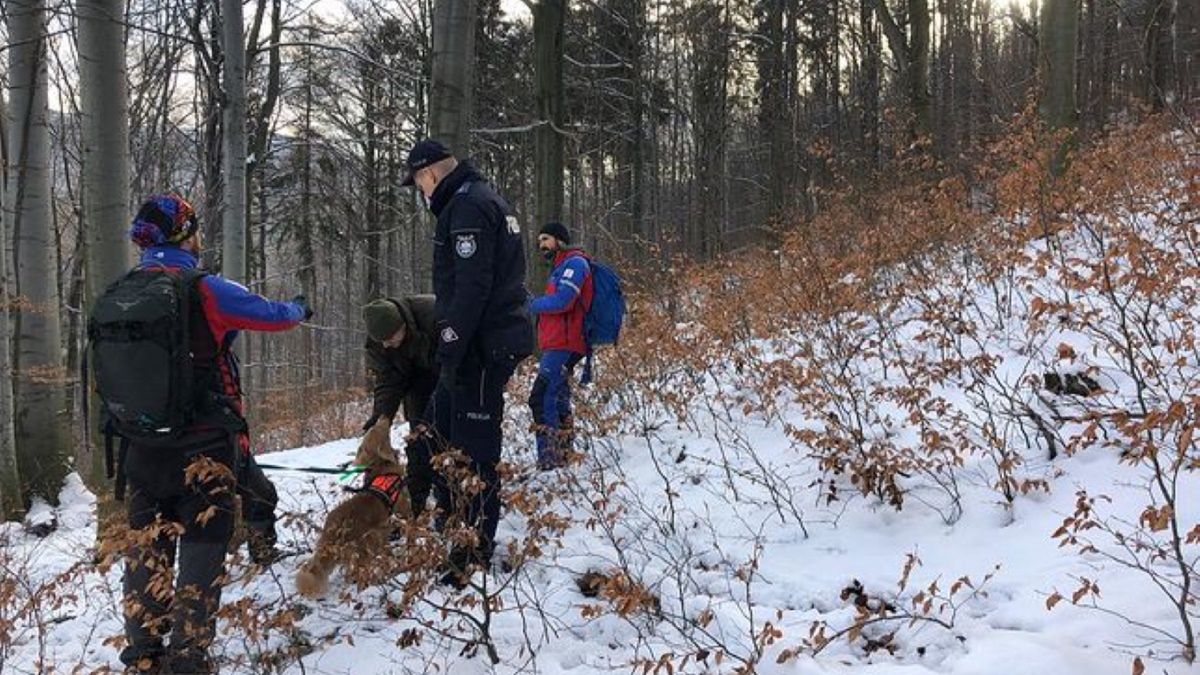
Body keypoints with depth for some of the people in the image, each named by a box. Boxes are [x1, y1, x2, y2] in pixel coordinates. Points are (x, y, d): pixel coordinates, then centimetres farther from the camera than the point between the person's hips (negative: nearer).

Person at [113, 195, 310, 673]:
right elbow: (274, 315, -1)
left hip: (142, 449, 5)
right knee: (201, 551, 4)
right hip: (204, 449, -5)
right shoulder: (205, 292, -13)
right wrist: (300, 309, 20)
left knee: (147, 551, 15)